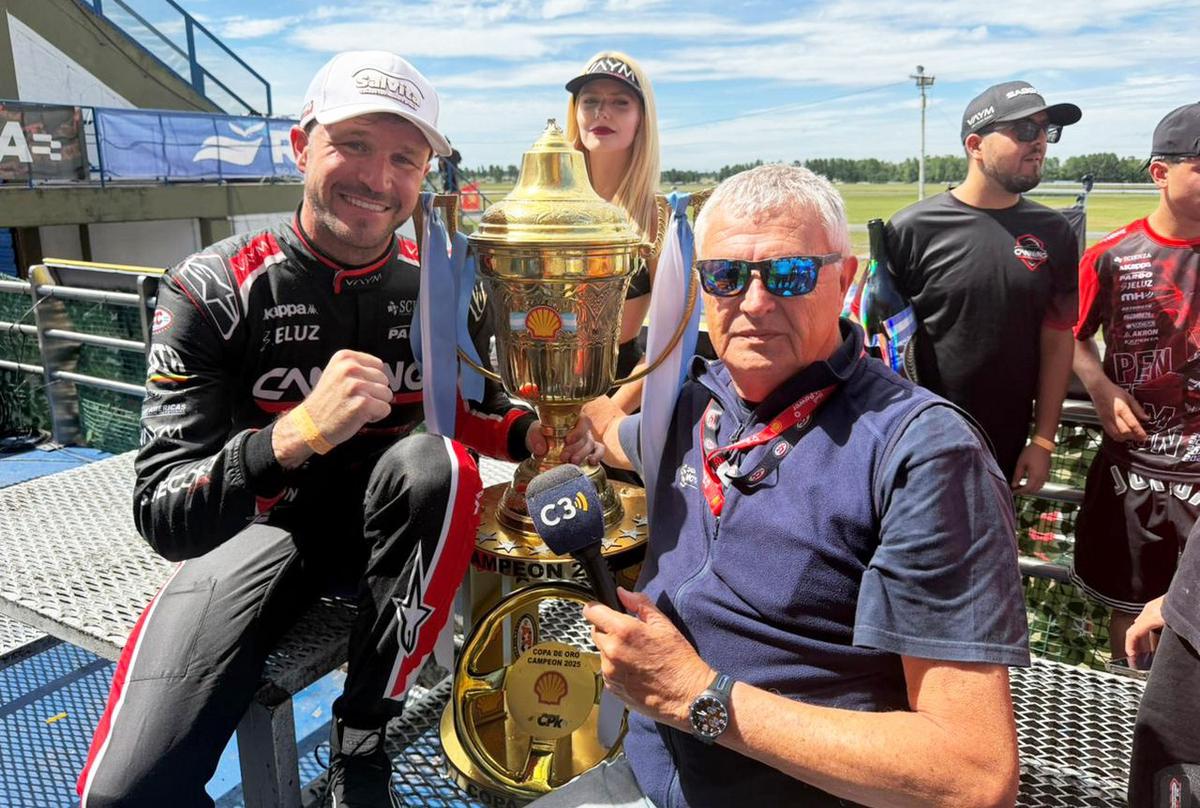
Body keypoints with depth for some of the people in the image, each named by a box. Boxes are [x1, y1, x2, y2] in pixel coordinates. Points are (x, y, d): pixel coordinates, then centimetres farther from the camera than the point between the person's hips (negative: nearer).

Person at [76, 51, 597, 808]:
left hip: (390, 523, 3)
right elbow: (163, 517, -21)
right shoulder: (213, 290, -16)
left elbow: (466, 405, 7)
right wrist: (298, 434, -41)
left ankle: (362, 746, -16)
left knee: (438, 459, -32)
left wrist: (531, 432, -17)